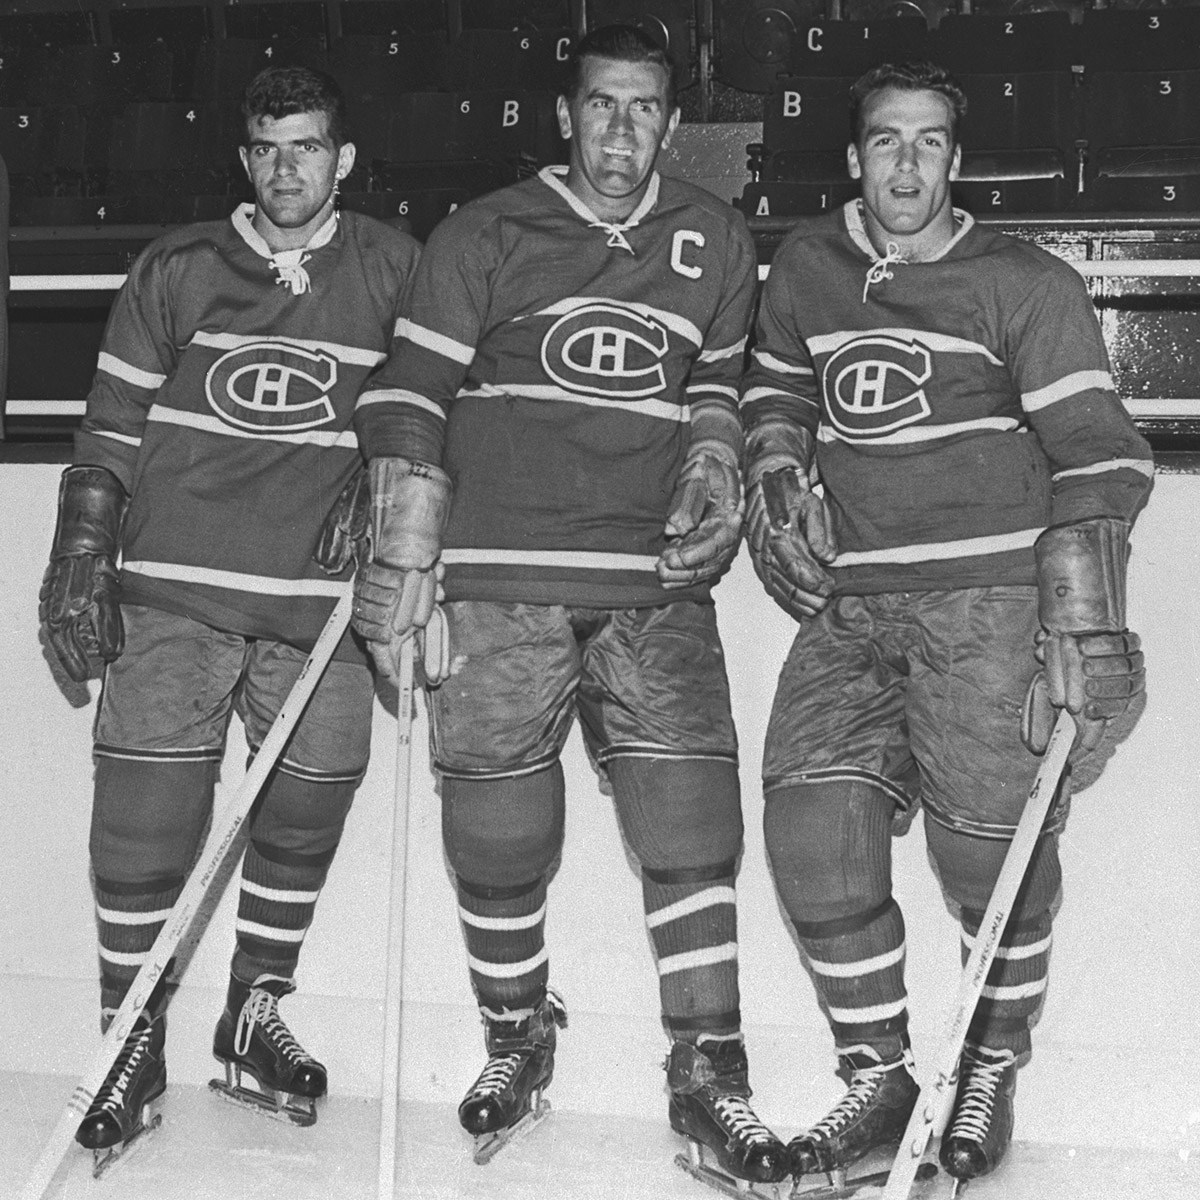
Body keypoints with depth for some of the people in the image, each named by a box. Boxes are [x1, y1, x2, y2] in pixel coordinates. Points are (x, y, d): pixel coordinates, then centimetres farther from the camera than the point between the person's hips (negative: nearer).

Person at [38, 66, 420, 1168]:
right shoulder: (178, 269, 7)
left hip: (321, 599, 1)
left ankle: (255, 1019, 25)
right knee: (145, 817, -4)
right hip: (173, 588, 0)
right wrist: (81, 561, 3)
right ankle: (132, 1043, 12)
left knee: (306, 816, 4)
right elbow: (113, 425, 9)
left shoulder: (393, 270, 6)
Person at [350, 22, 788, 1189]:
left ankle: (706, 1073, 10)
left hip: (656, 584, 2)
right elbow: (408, 396, -1)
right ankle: (515, 1039, 28)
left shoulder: (713, 241, 11)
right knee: (498, 832, 4)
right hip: (501, 578, -2)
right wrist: (403, 562, -8)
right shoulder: (484, 236, 2)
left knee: (689, 817, -3)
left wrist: (713, 468, 5)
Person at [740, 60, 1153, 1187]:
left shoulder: (1023, 285, -2)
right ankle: (879, 1079, 13)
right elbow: (774, 388, 28)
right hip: (849, 604, 4)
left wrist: (1085, 630, -15)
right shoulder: (803, 267, 11)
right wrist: (781, 481, 8)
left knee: (988, 854, -4)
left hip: (987, 595, -4)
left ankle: (988, 1077, 21)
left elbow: (1097, 456, -7)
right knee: (813, 831, -5)